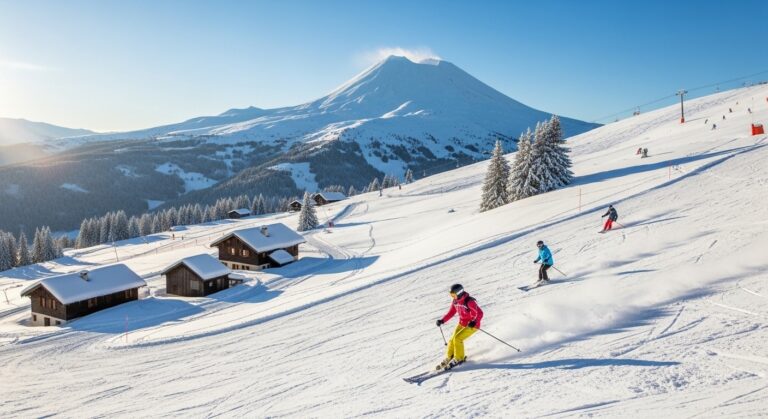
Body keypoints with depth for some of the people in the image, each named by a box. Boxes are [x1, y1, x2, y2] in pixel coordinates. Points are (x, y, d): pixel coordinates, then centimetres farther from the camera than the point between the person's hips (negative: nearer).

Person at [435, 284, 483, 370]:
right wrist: (442, 320, -3)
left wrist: (474, 322, -43)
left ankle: (459, 358, -1)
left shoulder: (469, 301, -26)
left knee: (457, 338, -19)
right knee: (452, 340, 1)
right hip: (461, 324, 7)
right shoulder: (455, 302, -2)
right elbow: (451, 312, 9)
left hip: (472, 325, -7)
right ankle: (449, 358, 21)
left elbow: (479, 313, -26)